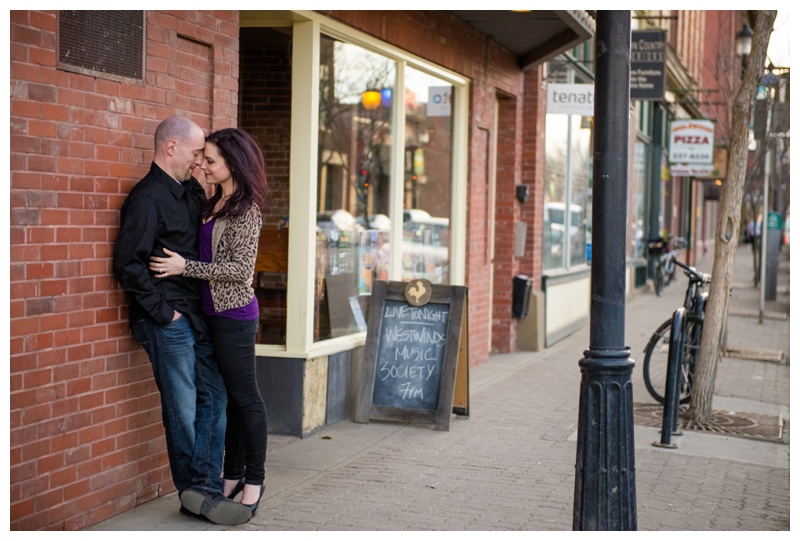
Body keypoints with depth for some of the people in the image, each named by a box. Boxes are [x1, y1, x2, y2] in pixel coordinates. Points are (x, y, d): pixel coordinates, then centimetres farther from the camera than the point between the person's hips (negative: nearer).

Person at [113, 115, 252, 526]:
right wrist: (162, 311, -15)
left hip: (196, 316, 9)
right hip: (168, 321, -9)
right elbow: (128, 264, -18)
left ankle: (204, 489, 10)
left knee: (214, 395, 7)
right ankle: (196, 492, 10)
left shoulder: (191, 191, 14)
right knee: (182, 408, 0)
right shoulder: (147, 198, -13)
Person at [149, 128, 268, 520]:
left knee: (244, 396, 0)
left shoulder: (244, 210, -14)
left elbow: (240, 268, -18)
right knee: (227, 395, 13)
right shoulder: (214, 204, 12)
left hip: (234, 314, -8)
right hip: (214, 312, 8)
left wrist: (185, 267, -19)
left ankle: (253, 480, 10)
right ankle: (233, 474, 22)